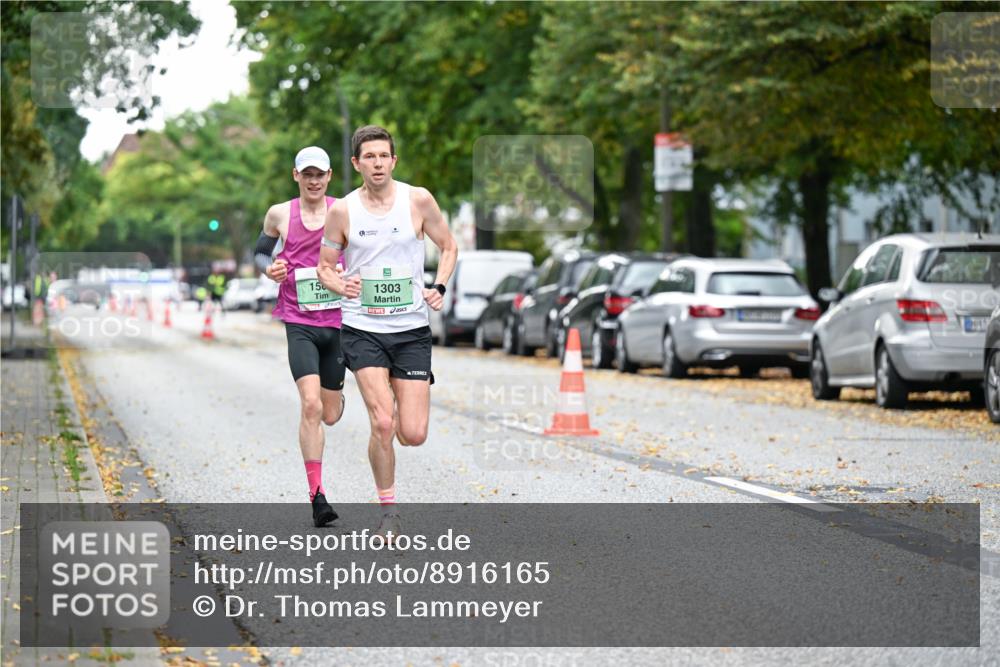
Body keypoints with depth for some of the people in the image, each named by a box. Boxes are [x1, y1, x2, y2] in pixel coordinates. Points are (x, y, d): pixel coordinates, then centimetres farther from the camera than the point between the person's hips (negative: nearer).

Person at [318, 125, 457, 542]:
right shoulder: (342, 211, -1)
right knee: (382, 424, -16)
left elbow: (448, 247, 12)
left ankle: (402, 400, 34)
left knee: (413, 434, -4)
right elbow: (324, 265, 10)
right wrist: (339, 284, -12)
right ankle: (388, 511, 2)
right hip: (362, 329, -1)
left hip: (412, 329, 1)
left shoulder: (418, 200, -1)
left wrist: (438, 288, -3)